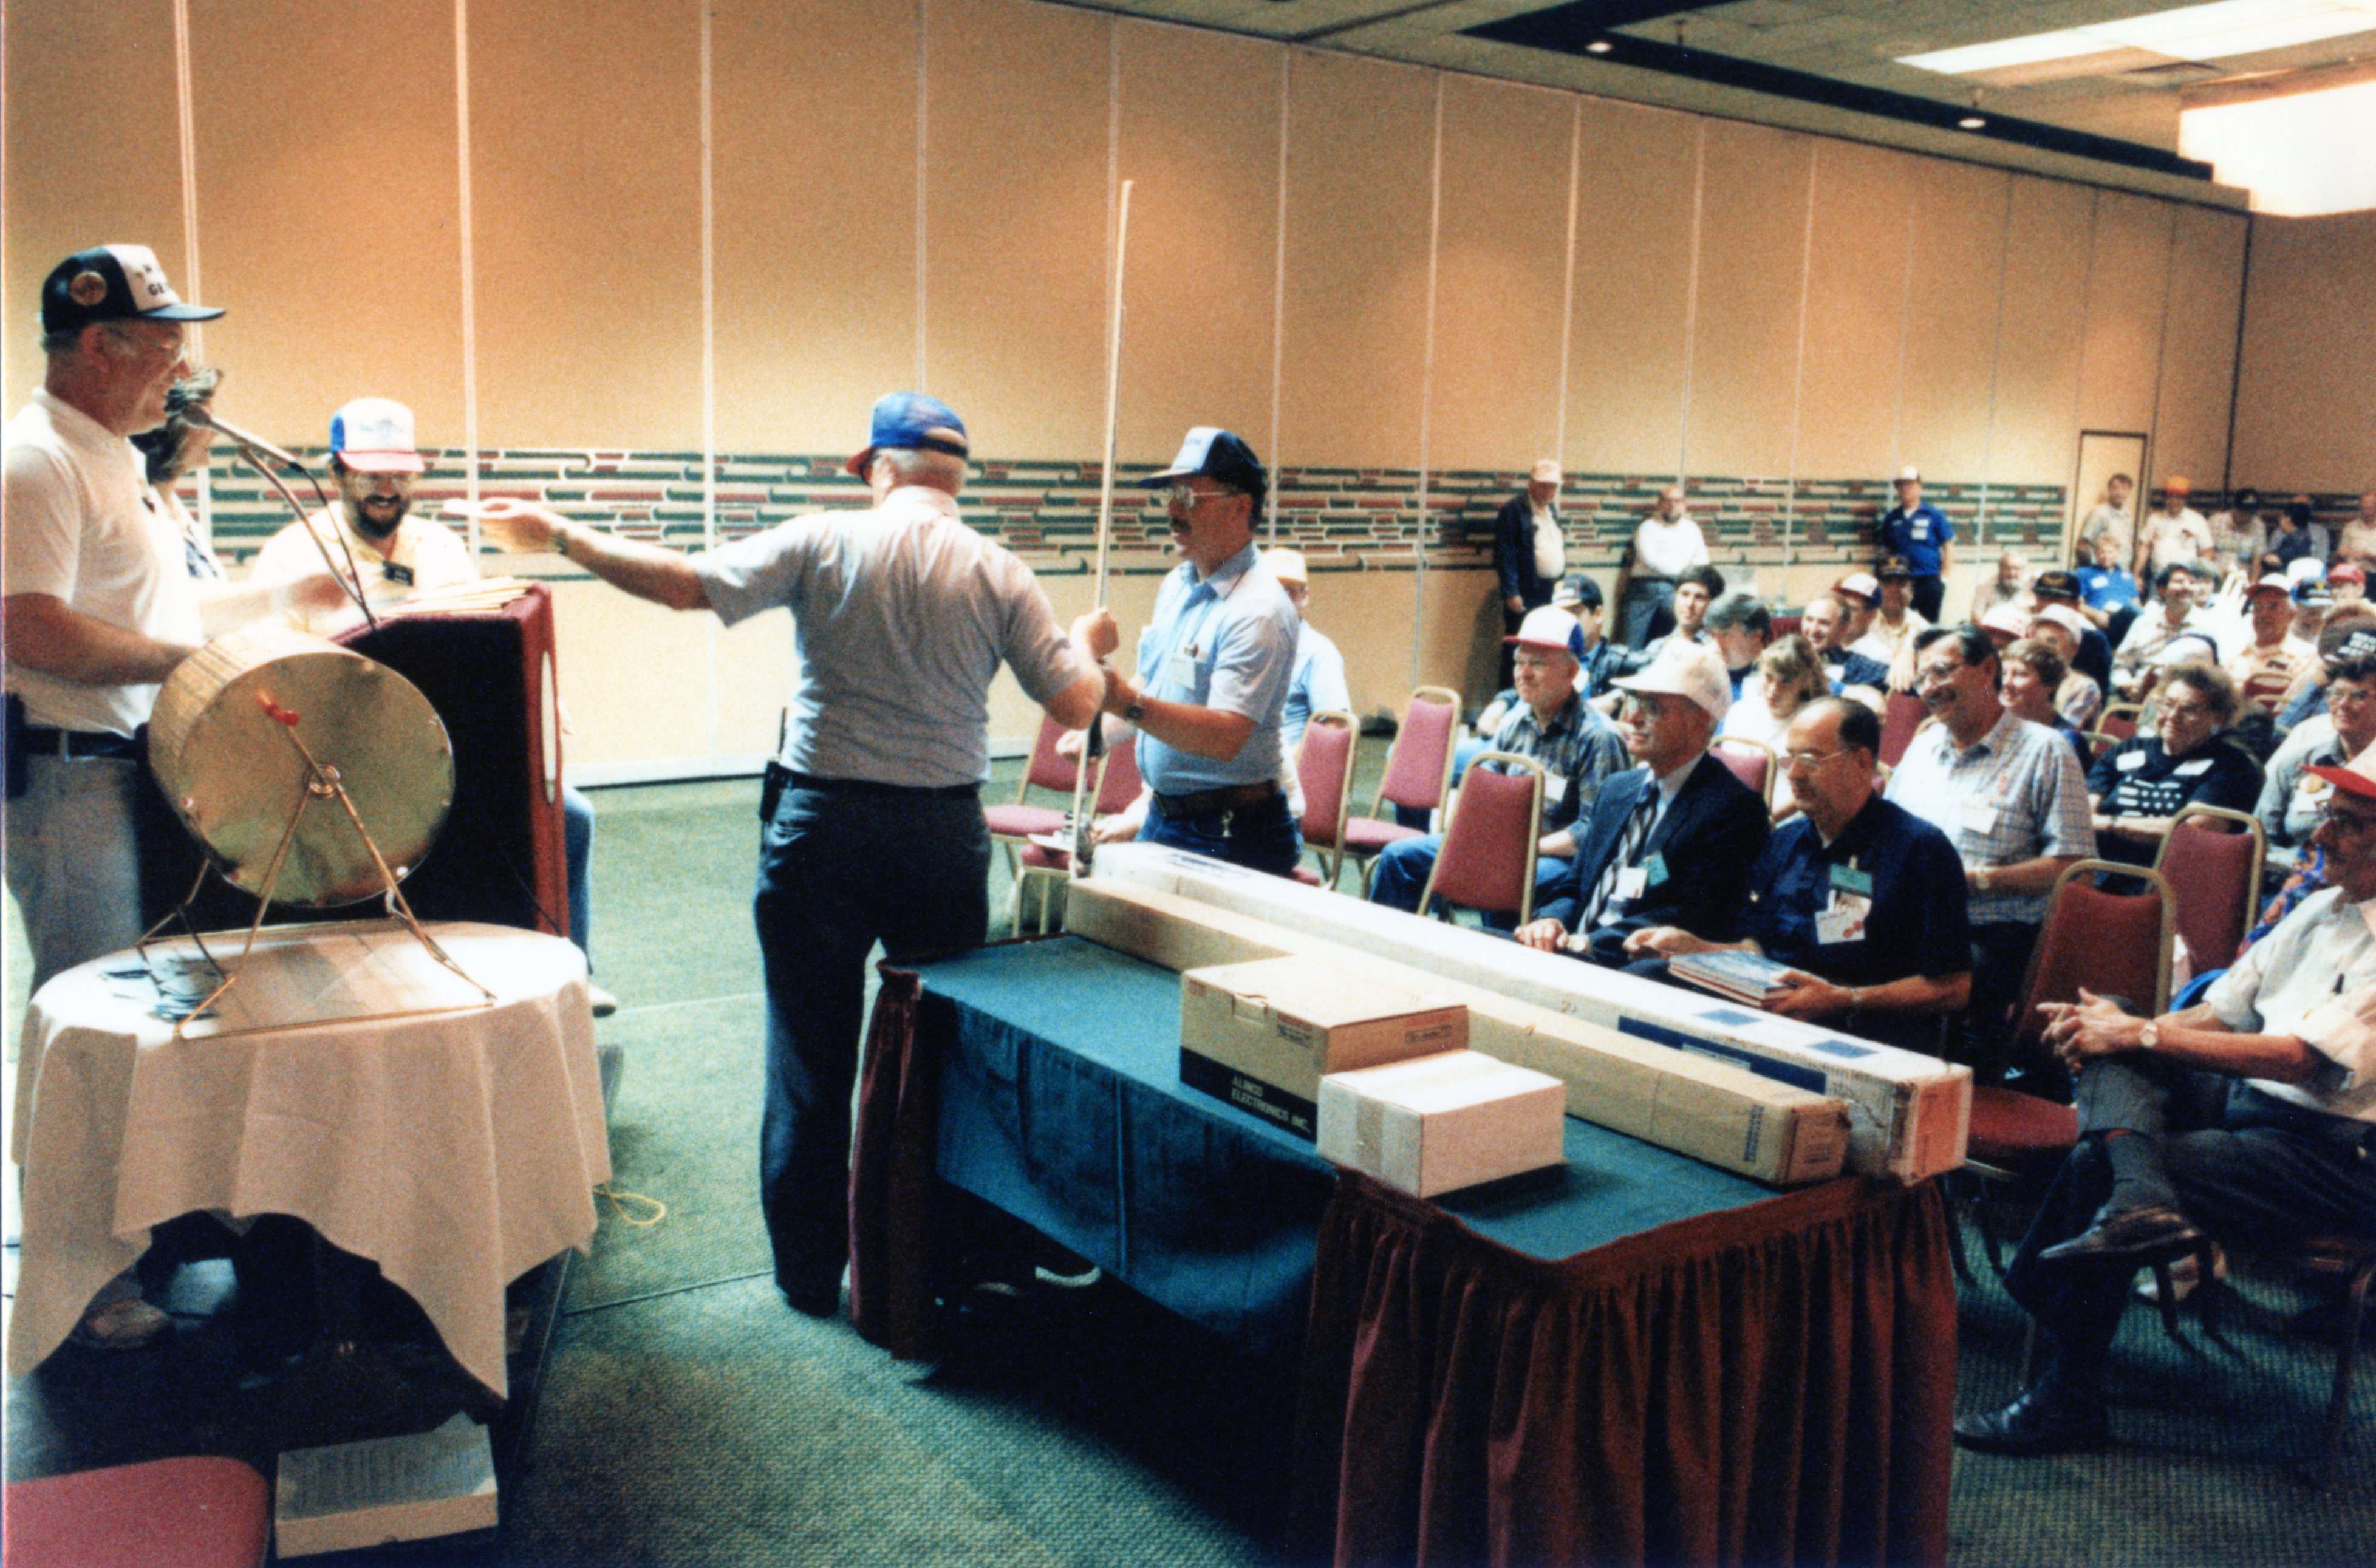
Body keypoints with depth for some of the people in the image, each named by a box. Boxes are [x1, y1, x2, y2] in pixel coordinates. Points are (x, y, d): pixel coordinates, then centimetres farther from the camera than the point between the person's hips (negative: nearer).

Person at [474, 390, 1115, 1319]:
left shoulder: (825, 544, -6)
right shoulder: (998, 575, 0)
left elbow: (687, 585, -10)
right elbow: (1074, 706, -2)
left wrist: (560, 538, 2)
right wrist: (1089, 643, 20)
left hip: (823, 827, -1)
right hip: (945, 832, 2)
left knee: (811, 1059, 10)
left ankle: (810, 1272, 20)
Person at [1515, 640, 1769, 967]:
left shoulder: (1735, 807, -5)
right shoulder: (1617, 790, 19)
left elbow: (1698, 918, -14)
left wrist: (1591, 943, -19)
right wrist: (1551, 920, -4)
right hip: (1574, 955, 7)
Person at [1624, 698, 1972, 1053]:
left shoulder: (1919, 848, -4)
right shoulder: (1785, 841, 19)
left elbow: (1956, 987, -8)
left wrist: (1844, 1000, -18)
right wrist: (1686, 945, 7)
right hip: (1771, 1004, 7)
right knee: (1645, 974, -20)